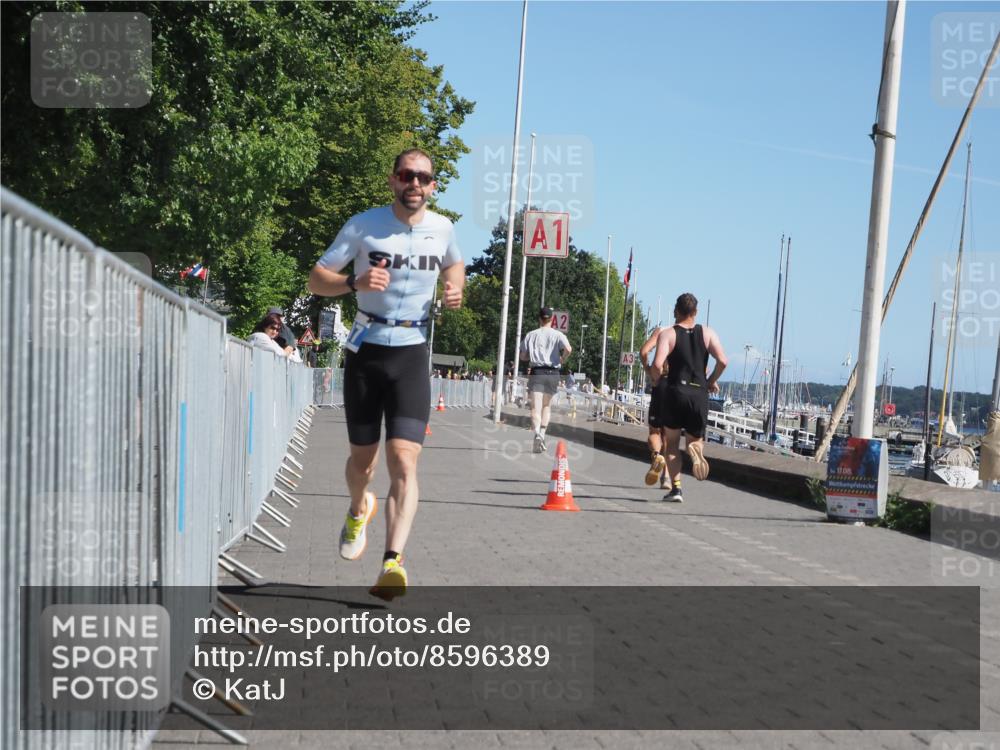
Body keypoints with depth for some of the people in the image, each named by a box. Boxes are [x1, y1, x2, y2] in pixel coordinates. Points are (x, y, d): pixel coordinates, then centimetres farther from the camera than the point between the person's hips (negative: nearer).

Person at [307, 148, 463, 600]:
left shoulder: (442, 229, 3)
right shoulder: (363, 226, -5)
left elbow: (454, 263, 26)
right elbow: (316, 280, -5)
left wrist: (455, 288, 3)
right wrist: (355, 282, -25)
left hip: (412, 354, 0)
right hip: (366, 350, 0)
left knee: (404, 460, -16)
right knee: (363, 457, 11)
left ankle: (392, 564, -24)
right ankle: (359, 510, 46)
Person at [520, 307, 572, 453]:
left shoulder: (531, 335, 6)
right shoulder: (557, 335, 1)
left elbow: (523, 356, 7)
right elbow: (568, 349, -16)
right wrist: (562, 360, 2)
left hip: (536, 372, -1)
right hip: (552, 373, 1)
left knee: (535, 407, -8)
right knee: (546, 405, 18)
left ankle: (537, 432, -30)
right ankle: (543, 432, 8)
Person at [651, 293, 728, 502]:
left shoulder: (667, 334, -1)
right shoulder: (708, 333, 7)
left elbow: (657, 364, -15)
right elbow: (723, 361, -5)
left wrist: (655, 379, 6)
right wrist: (712, 381, 11)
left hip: (675, 392, -2)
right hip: (699, 394, 2)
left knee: (672, 442, 14)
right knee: (694, 439, 17)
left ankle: (675, 488, 4)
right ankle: (696, 447, -21)